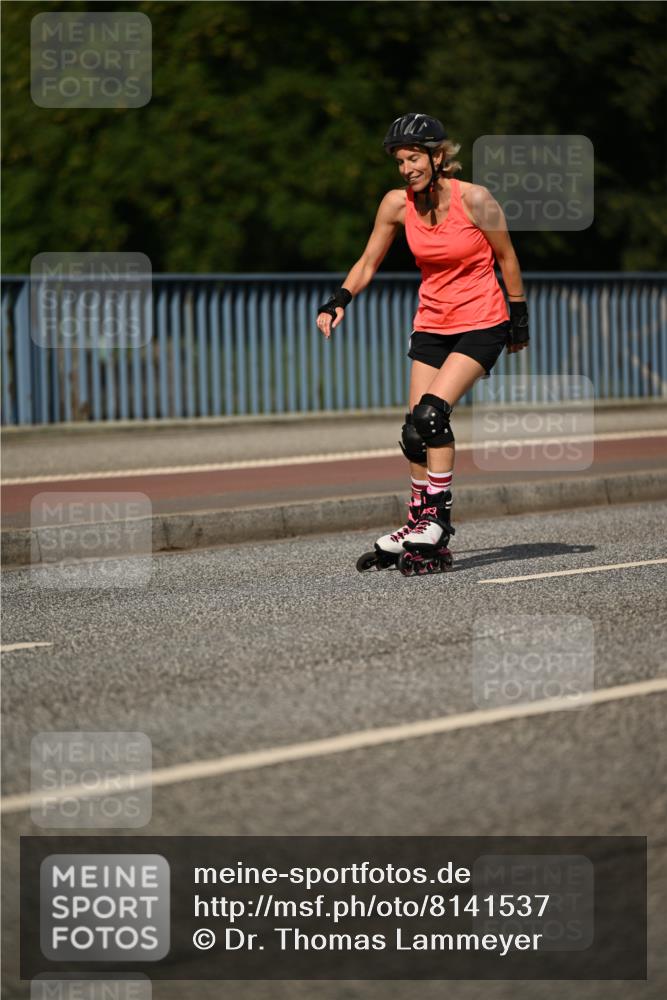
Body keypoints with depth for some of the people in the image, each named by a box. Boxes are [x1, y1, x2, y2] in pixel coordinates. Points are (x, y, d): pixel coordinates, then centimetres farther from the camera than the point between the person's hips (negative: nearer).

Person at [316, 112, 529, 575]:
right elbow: (368, 263, 6)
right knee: (416, 428, -1)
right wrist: (339, 301, -11)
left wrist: (519, 320, 2)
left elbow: (506, 258, -3)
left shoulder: (473, 199, -15)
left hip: (481, 324, -5)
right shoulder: (398, 204, -4)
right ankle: (419, 525, 11)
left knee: (431, 414, -21)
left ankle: (436, 522, -13)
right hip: (431, 324, 5)